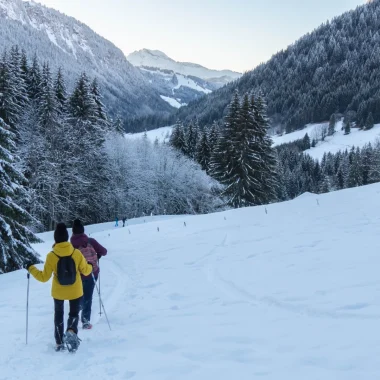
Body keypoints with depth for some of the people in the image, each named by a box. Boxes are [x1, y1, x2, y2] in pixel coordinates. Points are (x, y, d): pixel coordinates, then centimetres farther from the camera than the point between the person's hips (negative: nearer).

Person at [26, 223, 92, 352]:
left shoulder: (51, 256, -19)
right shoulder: (76, 253, -16)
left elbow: (44, 277, -12)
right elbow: (86, 271, -4)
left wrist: (31, 268, 2)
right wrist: (90, 266, 19)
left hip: (58, 292, 0)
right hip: (75, 291, 0)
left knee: (58, 315, 24)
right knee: (74, 313, 18)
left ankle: (59, 343, 24)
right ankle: (71, 332, -13)